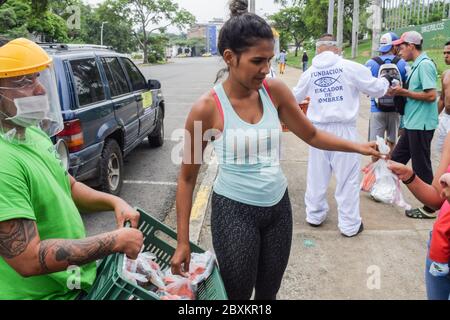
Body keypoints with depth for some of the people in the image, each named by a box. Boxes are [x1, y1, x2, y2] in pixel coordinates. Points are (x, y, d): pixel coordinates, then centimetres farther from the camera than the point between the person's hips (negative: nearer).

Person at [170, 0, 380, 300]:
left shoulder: (275, 91, -7)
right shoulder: (207, 108, -17)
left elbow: (312, 135, 8)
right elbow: (187, 178, -9)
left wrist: (357, 147, -3)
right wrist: (183, 241, -8)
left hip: (278, 206, 4)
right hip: (234, 210, -4)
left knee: (269, 292, 20)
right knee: (238, 294, 12)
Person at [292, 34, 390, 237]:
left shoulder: (310, 72, 5)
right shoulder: (350, 67, -6)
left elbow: (296, 97, 21)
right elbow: (376, 89, 2)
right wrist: (385, 81, 25)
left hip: (318, 129, 4)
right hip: (344, 129, -3)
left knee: (317, 175, 15)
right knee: (348, 176, 5)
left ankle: (315, 215, 28)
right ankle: (350, 224, 13)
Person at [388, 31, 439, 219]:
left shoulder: (425, 65, -15)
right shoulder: (417, 65, 13)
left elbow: (431, 95, -22)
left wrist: (404, 92, -14)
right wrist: (400, 91, 5)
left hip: (421, 125, -9)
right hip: (413, 124, 9)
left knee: (422, 168, 1)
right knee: (396, 158, 17)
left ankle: (429, 209, 13)